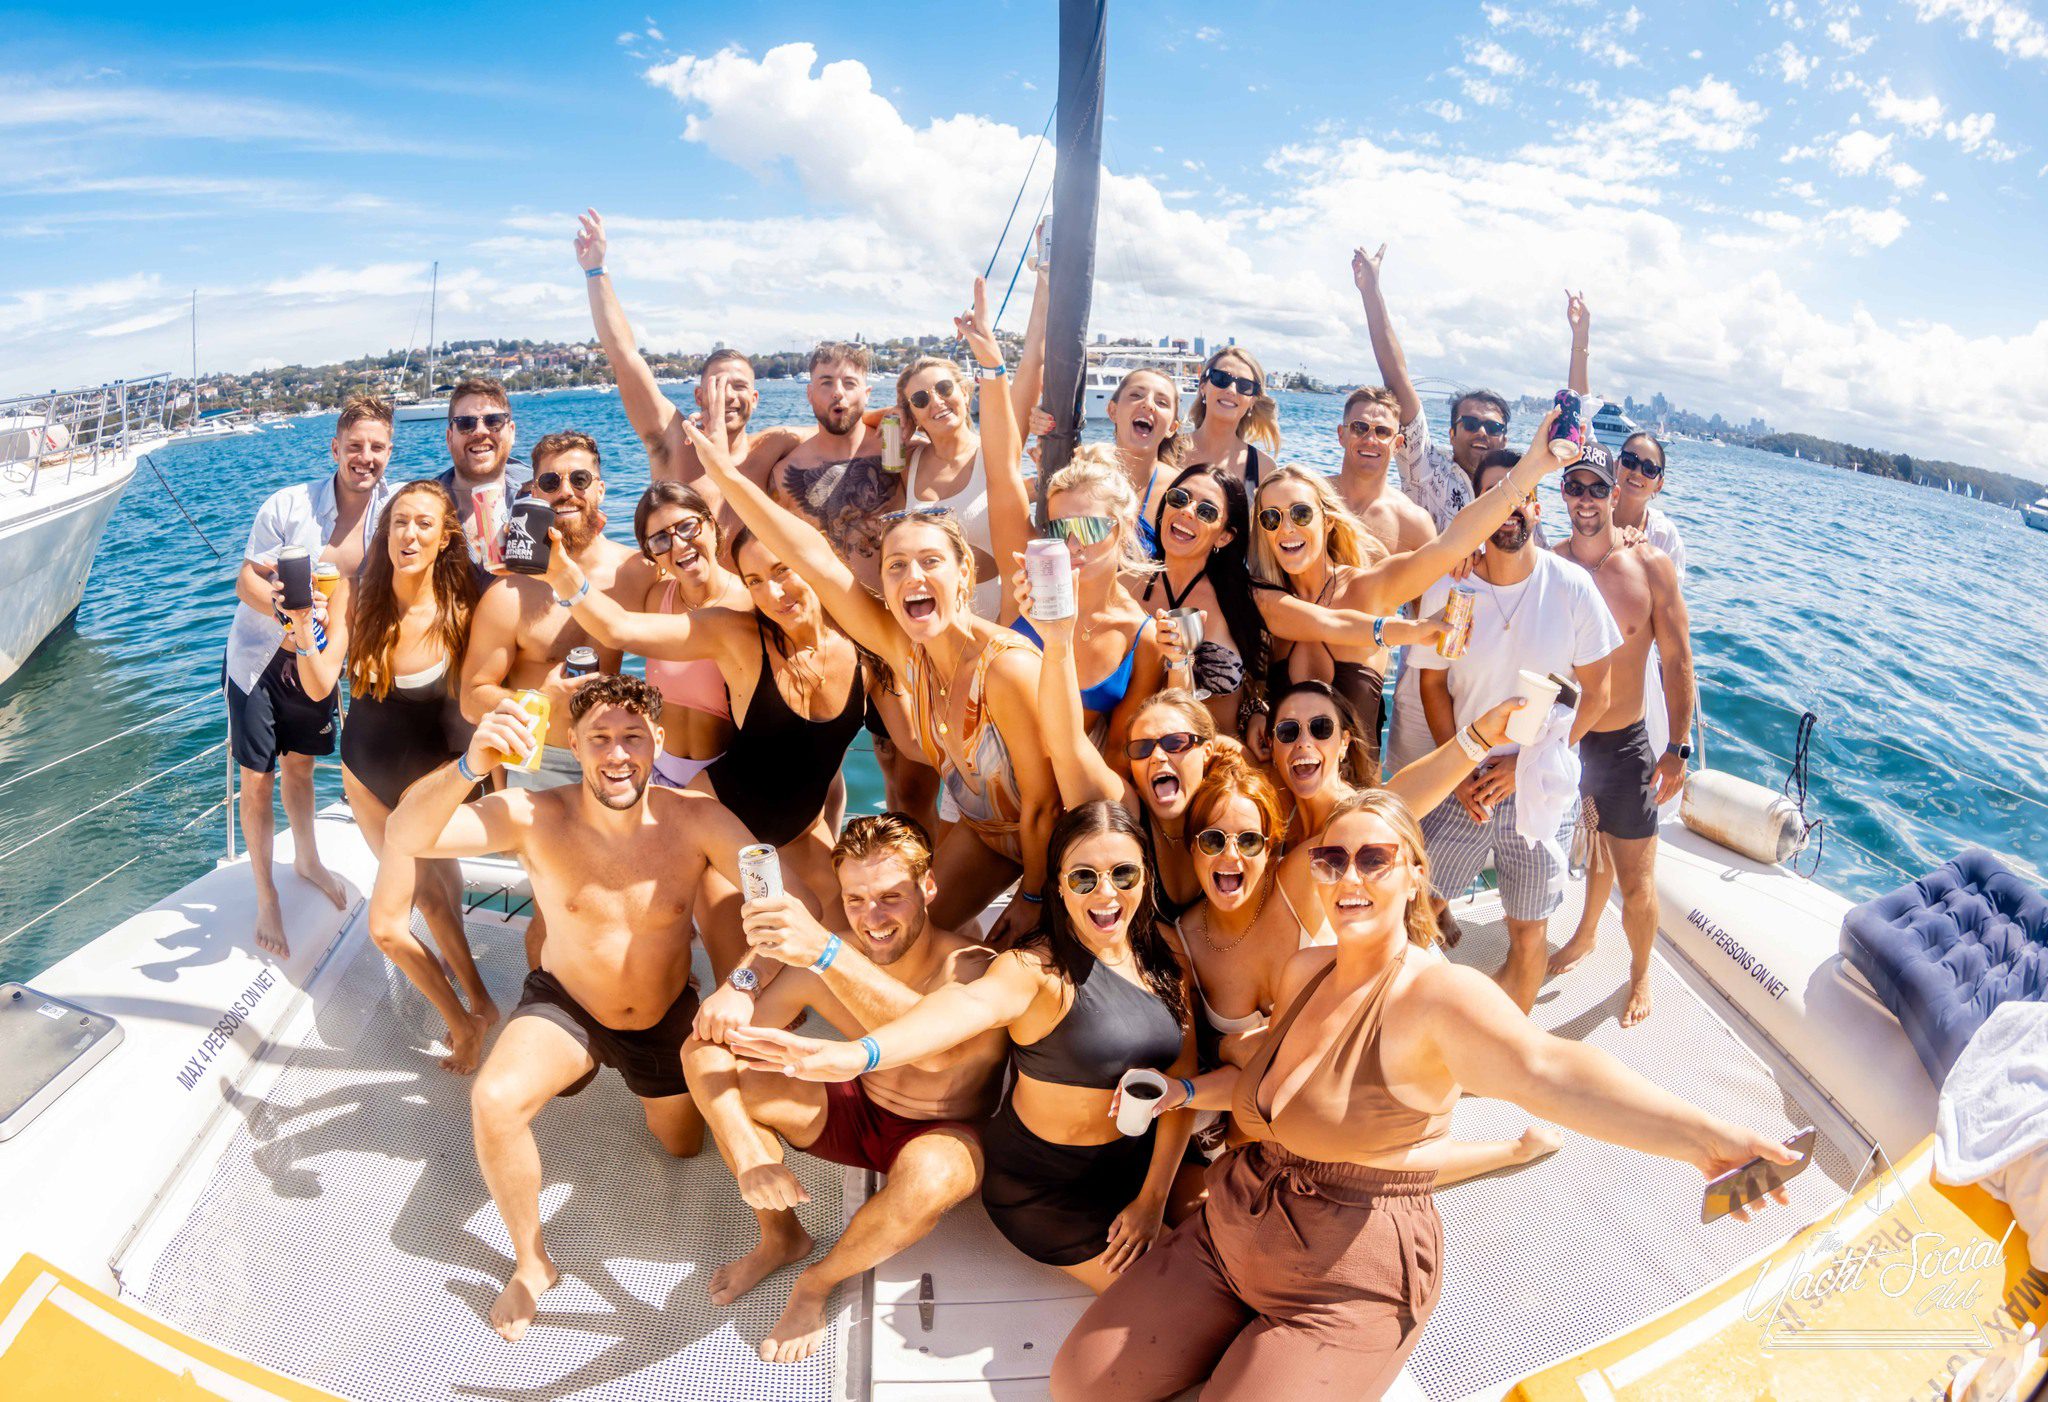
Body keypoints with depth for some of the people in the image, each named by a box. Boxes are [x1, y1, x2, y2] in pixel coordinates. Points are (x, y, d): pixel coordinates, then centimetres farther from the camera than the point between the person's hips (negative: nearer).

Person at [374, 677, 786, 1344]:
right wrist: (470, 765, -57)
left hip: (669, 1016, 2)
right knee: (494, 1100, -30)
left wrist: (741, 985, -50)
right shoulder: (534, 817, -27)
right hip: (566, 1006, -1)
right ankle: (531, 1263, -2)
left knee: (683, 1145, 22)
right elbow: (404, 836, -38)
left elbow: (793, 901, -33)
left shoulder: (694, 819, -27)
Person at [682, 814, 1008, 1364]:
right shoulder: (818, 963, -15)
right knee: (704, 1058, -10)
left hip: (946, 1137, -4)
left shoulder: (973, 969, -28)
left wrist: (827, 952, -62)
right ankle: (781, 1237, 10)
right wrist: (747, 1153, -30)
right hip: (859, 1113, 4)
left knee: (927, 1175, -41)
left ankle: (818, 1282, -6)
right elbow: (713, 1046, -15)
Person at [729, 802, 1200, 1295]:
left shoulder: (1164, 950, -6)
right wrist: (859, 1054, -67)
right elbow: (969, 1004, -47)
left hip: (1141, 1163, 5)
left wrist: (1154, 1196, -10)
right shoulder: (1036, 968, -25)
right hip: (1049, 1186, -5)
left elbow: (1183, 1077, -4)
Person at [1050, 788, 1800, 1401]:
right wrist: (1181, 1091, 5)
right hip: (1230, 1234, 7)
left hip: (1346, 1289, -7)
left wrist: (1703, 1137, -53)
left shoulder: (1437, 994, -21)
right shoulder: (1304, 970, 3)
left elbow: (1550, 1070, -38)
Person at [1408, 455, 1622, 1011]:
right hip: (1462, 779, 1)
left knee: (1529, 932, 9)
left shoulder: (1571, 586, -8)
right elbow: (1433, 685, 2)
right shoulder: (1446, 589, -6)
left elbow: (1595, 694, -4)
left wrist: (1526, 762, -12)